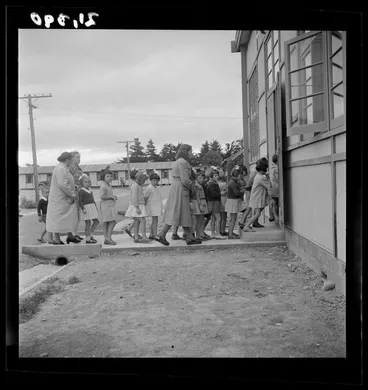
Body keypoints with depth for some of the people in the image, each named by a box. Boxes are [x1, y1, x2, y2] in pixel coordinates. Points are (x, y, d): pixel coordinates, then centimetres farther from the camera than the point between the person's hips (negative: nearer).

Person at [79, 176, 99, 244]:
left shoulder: (89, 190, 16)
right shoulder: (81, 191, -9)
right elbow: (80, 201, -14)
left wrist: (96, 206, 21)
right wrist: (83, 208, -23)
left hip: (92, 207, 8)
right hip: (86, 207, -8)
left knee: (96, 221, 8)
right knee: (88, 223, -4)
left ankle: (90, 235, 18)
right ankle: (87, 239, 3)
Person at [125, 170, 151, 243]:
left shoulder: (138, 185, 17)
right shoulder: (135, 186, -15)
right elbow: (134, 197, -22)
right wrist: (137, 208, -26)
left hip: (139, 207, 10)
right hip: (136, 207, -10)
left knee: (137, 222, 6)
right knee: (143, 221, -14)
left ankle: (136, 238, 6)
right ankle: (145, 238, -18)